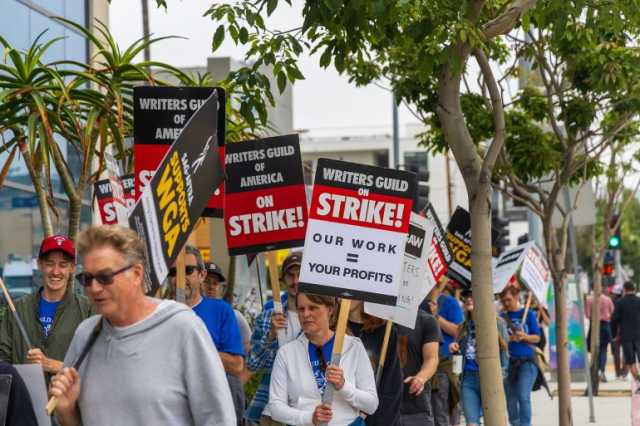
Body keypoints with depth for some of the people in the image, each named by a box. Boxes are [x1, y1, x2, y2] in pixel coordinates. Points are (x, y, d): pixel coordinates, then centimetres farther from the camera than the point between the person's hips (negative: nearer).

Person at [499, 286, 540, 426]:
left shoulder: (528, 314, 4)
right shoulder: (502, 317, 7)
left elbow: (537, 337, 4)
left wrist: (524, 336, -14)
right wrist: (508, 338, -13)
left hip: (526, 361, -3)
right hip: (508, 362, 3)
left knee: (523, 397, -14)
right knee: (510, 400, 8)